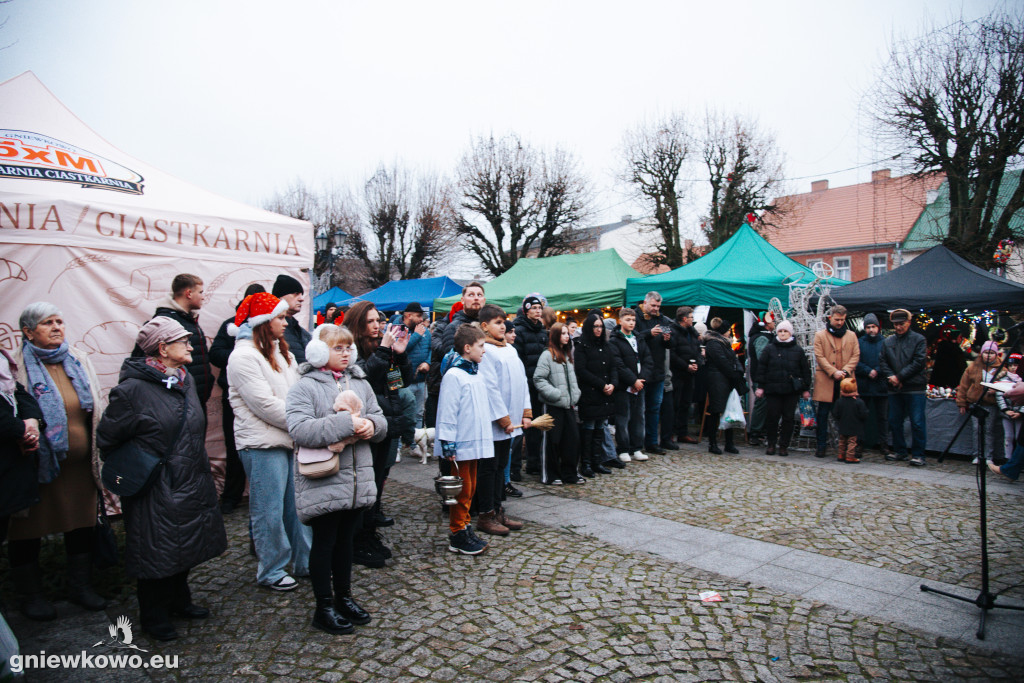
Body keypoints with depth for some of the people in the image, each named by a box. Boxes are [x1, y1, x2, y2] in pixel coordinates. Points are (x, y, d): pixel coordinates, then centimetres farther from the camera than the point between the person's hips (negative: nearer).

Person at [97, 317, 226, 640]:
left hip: (191, 483, 7)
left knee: (187, 545, 19)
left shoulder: (186, 380, 5)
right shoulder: (133, 389, -19)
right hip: (156, 490, -7)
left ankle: (179, 601, 39)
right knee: (156, 553, 7)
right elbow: (107, 438, -9)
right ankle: (154, 617, 27)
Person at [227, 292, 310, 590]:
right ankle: (270, 572, 20)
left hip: (290, 440, 8)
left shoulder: (281, 351, 15)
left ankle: (305, 562, 28)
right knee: (269, 511, 4)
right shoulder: (244, 357, -13)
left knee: (298, 504, 15)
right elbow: (266, 406, -18)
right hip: (263, 445, -8)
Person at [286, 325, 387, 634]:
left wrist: (370, 424, -12)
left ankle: (344, 597, 35)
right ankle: (324, 607, 23)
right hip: (323, 482, -5)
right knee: (324, 542, 8)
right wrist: (344, 424, -26)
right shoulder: (305, 387, -9)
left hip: (358, 479, 6)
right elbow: (299, 429, -22)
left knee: (346, 539, 19)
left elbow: (380, 420, 12)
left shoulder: (360, 383, 10)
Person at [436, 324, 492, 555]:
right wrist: (448, 444, -19)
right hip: (461, 445, -9)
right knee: (461, 491, 2)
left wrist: (484, 437, 19)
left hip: (475, 443, 9)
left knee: (470, 489, 16)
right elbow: (447, 412, -18)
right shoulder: (454, 375, -15)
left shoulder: (476, 373, 12)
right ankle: (458, 536, 14)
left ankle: (466, 529, 28)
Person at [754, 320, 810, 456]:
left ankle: (784, 445, 14)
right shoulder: (769, 348, 4)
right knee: (771, 417, 1)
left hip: (792, 390, 1)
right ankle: (771, 444, 14)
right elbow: (761, 367, 4)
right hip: (773, 389, -1)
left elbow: (805, 370, 12)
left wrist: (806, 388, 9)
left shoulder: (797, 350, 8)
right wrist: (760, 386, -1)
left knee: (788, 418, 3)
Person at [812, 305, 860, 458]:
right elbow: (819, 357, -3)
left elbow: (856, 356, 7)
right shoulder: (820, 335, 5)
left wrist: (845, 371, -9)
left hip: (845, 380, 2)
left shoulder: (851, 335, 14)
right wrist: (834, 372, -13)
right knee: (823, 414, 1)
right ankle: (821, 445, 7)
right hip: (825, 381, -2)